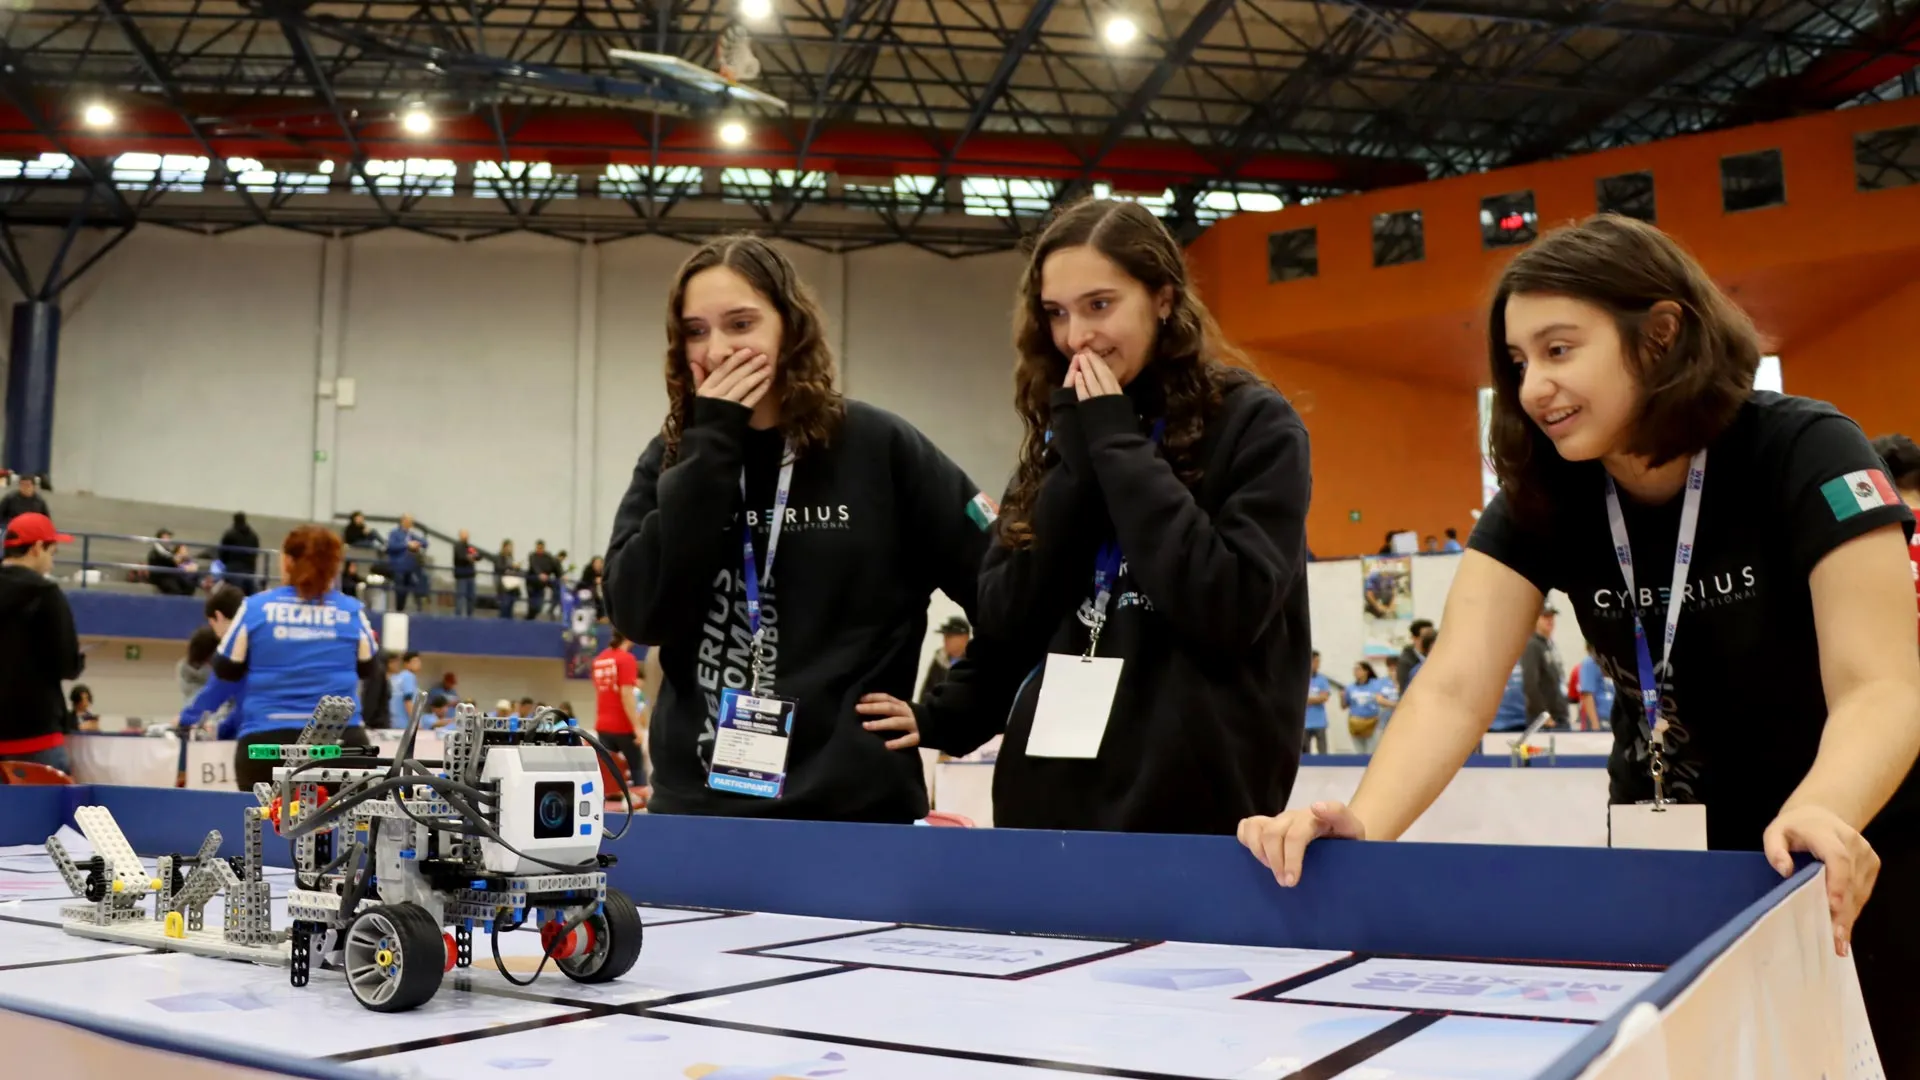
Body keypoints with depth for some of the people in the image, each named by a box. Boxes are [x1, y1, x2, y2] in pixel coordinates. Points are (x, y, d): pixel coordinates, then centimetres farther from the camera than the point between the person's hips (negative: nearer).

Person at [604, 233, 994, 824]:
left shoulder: (880, 449, -4)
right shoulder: (674, 459, 4)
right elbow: (638, 613, -10)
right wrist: (713, 444, -11)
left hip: (854, 806, -2)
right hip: (695, 803, 2)